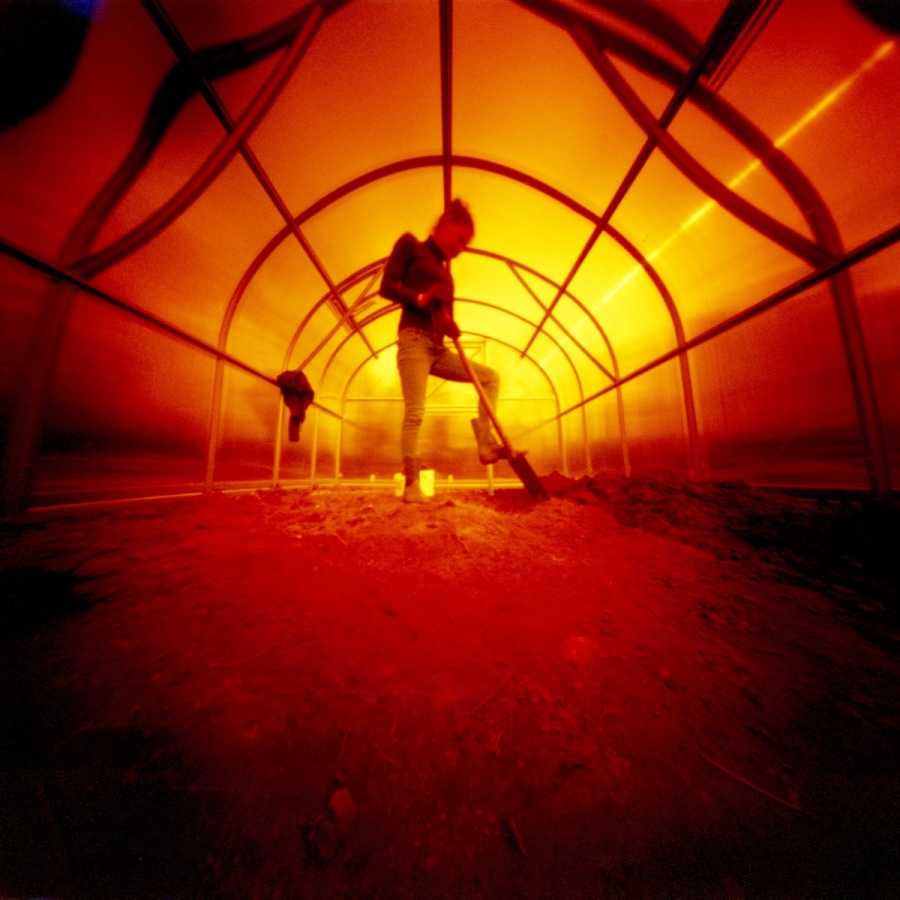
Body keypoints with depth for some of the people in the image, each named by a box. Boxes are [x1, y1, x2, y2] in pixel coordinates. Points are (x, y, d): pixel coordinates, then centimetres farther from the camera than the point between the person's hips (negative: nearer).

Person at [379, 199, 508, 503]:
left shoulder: (444, 272, 28)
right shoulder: (410, 244, 12)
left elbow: (445, 315, 20)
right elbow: (387, 286, 1)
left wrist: (451, 326, -3)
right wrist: (421, 298, -12)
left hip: (438, 347, 7)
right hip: (414, 340, -7)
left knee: (490, 377, 1)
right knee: (415, 412, -17)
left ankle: (485, 443, -7)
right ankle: (411, 487, -11)